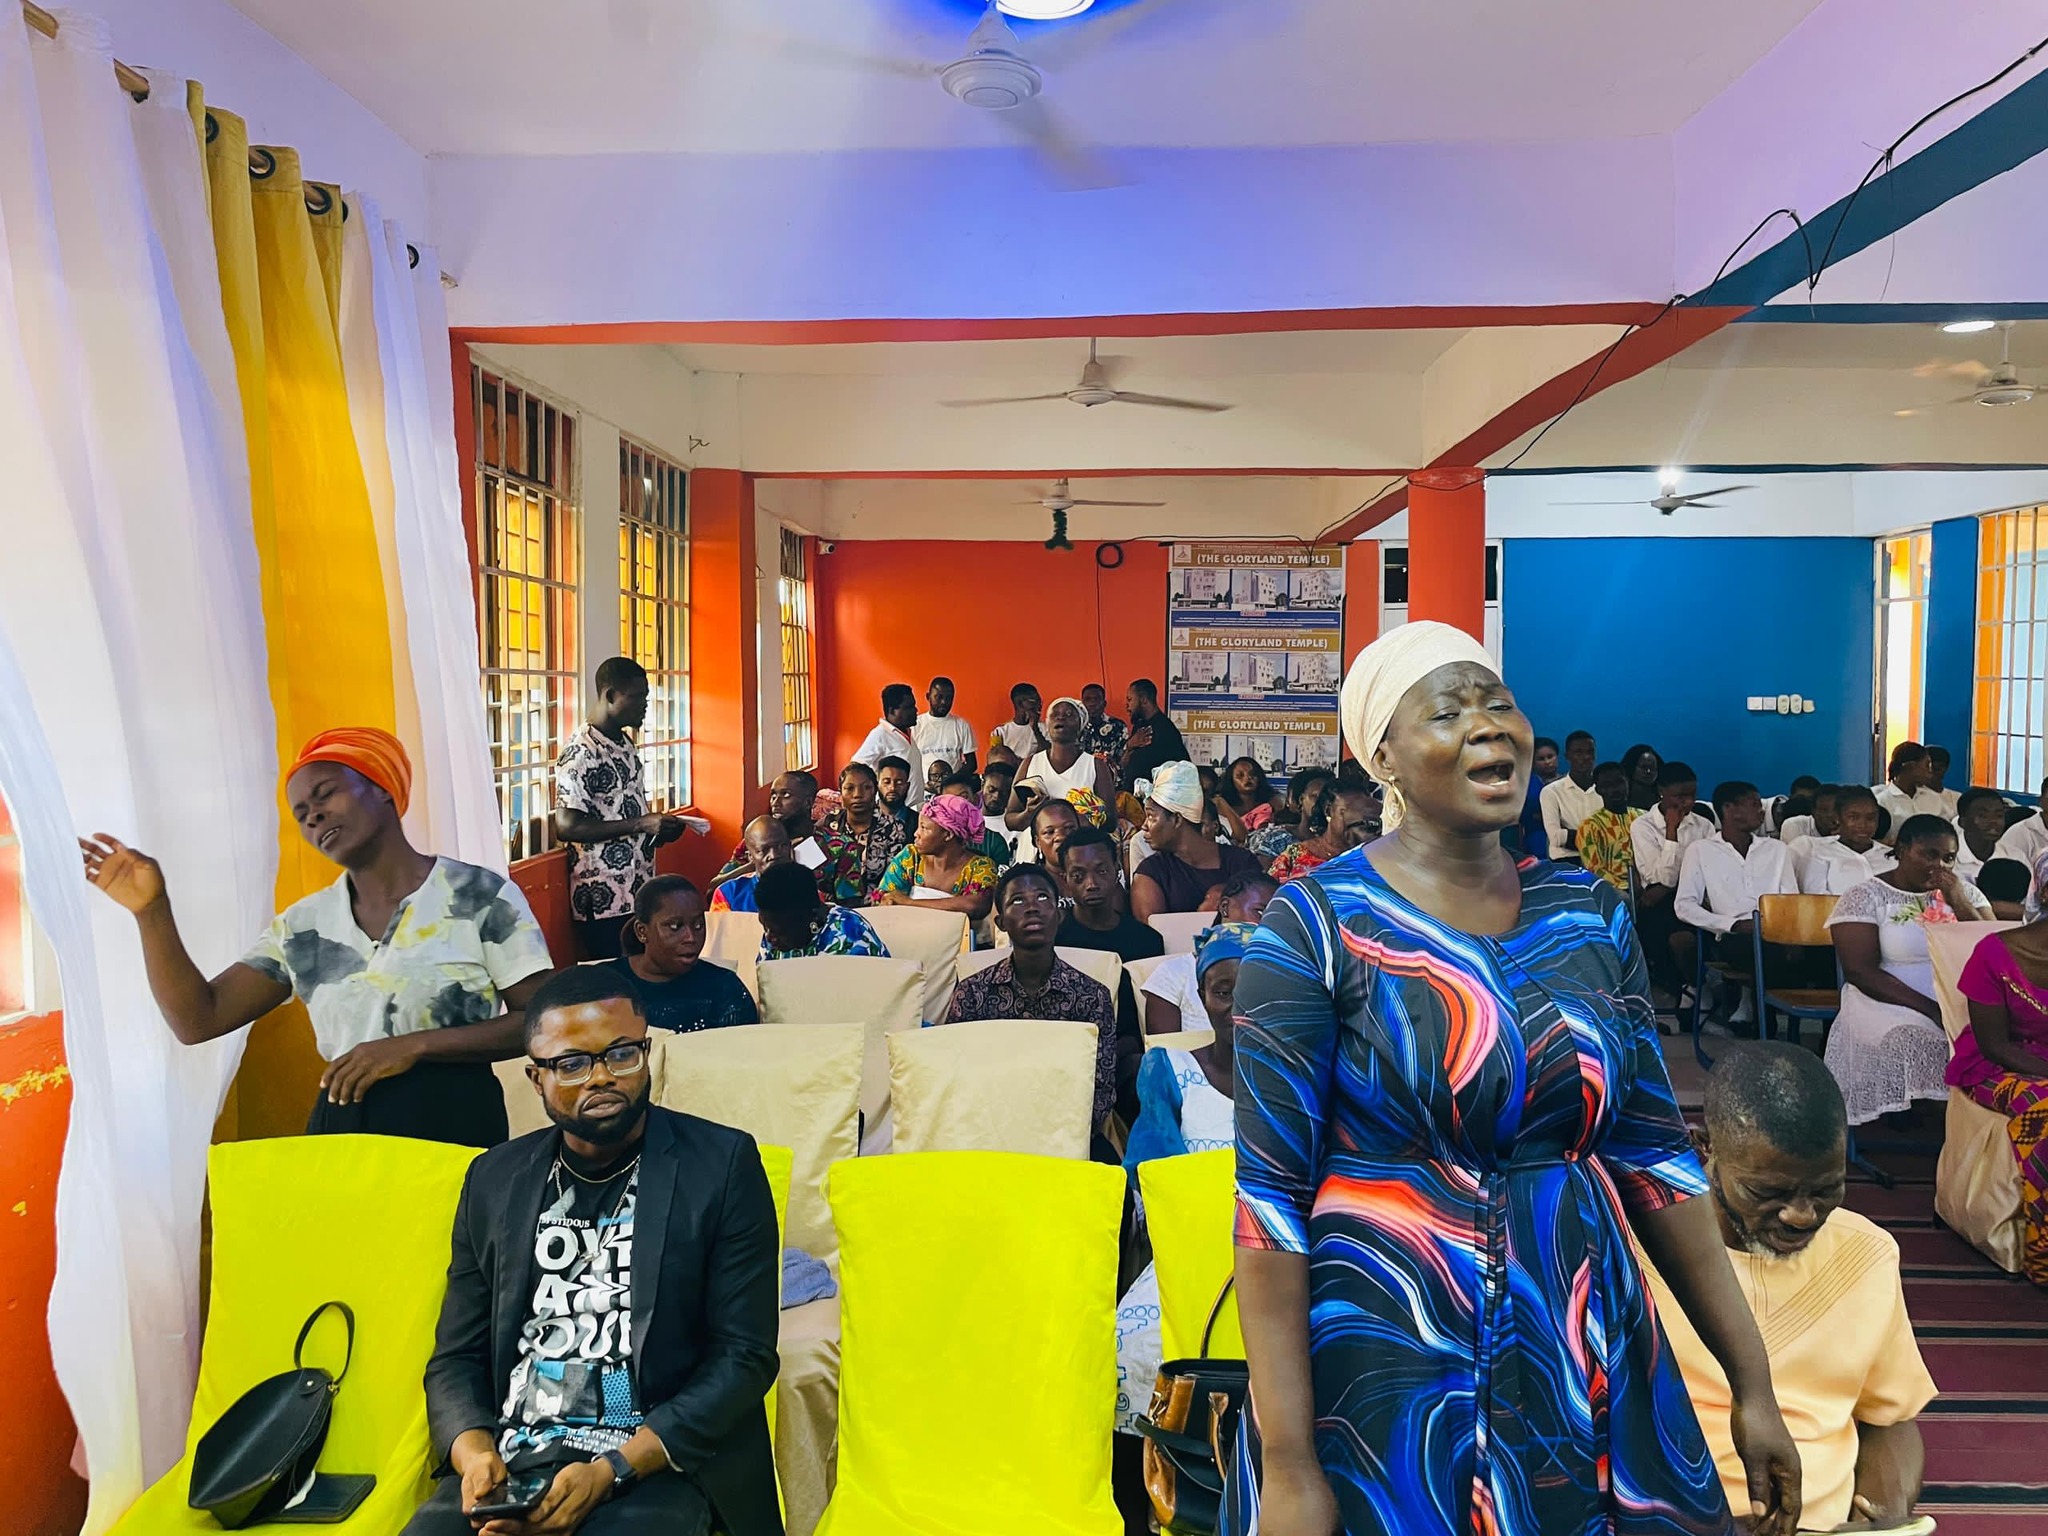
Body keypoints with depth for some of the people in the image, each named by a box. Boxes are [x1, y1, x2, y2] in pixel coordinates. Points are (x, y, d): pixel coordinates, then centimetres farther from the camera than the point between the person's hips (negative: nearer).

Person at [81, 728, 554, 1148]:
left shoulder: (481, 896, -5)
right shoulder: (302, 925, 10)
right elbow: (197, 1020, 6)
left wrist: (413, 1045, -15)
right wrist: (151, 909, -2)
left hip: (453, 1125, -4)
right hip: (340, 1131, 4)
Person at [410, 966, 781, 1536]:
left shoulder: (722, 1165, -1)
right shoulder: (494, 1179, 12)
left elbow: (744, 1356, -4)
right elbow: (456, 1359, 14)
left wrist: (613, 1470, -14)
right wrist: (475, 1457, -7)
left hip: (658, 1462, -4)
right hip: (509, 1459, 4)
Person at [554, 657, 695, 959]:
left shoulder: (625, 744, 13)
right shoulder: (580, 752, -14)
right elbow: (567, 827, -20)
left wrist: (659, 829, 4)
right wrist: (641, 824, -21)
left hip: (640, 892, 8)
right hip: (604, 901, -8)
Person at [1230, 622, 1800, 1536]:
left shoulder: (1590, 913, 2)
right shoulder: (1315, 925, -13)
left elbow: (1654, 1152, 7)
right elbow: (1272, 1196, -13)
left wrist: (1752, 1381, 8)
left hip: (1591, 1363, 5)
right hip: (1385, 1373, -4)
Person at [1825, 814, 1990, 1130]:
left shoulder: (1964, 891, 12)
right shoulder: (1866, 898, -2)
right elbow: (1860, 971, -11)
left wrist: (1959, 902, -10)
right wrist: (1931, 1009, -21)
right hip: (1892, 1006, -4)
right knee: (1919, 1042, -34)